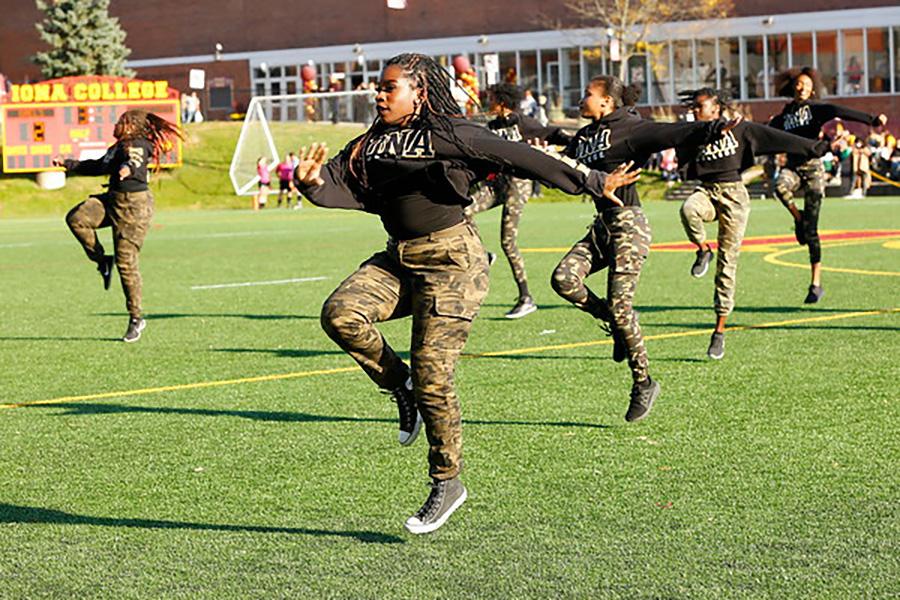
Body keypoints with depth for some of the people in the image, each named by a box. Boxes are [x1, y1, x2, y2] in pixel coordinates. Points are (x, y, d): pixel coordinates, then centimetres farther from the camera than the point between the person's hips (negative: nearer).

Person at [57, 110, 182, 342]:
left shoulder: (137, 145, -9)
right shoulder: (119, 147, 19)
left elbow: (135, 161, -32)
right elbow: (99, 167, 34)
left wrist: (129, 168, -55)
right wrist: (69, 165, 37)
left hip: (134, 204, -8)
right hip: (112, 199, 8)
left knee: (125, 261, -8)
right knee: (76, 218, -16)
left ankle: (136, 318, 2)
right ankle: (101, 260, 2)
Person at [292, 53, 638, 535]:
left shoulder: (451, 135, -8)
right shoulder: (372, 145, 12)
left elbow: (521, 160, -8)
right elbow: (341, 185, 6)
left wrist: (591, 184, -6)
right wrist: (312, 181, -18)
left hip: (450, 260, -6)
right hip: (398, 260, 6)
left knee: (431, 374, -9)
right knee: (340, 313, -19)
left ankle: (447, 482, 6)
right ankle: (400, 386, 4)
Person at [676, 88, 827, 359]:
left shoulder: (740, 129, 2)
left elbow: (778, 139, 2)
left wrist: (814, 147, -1)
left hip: (733, 194, -3)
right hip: (706, 191, 3)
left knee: (727, 263, -4)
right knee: (689, 209, -37)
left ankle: (720, 330, 1)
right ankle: (703, 250, -7)